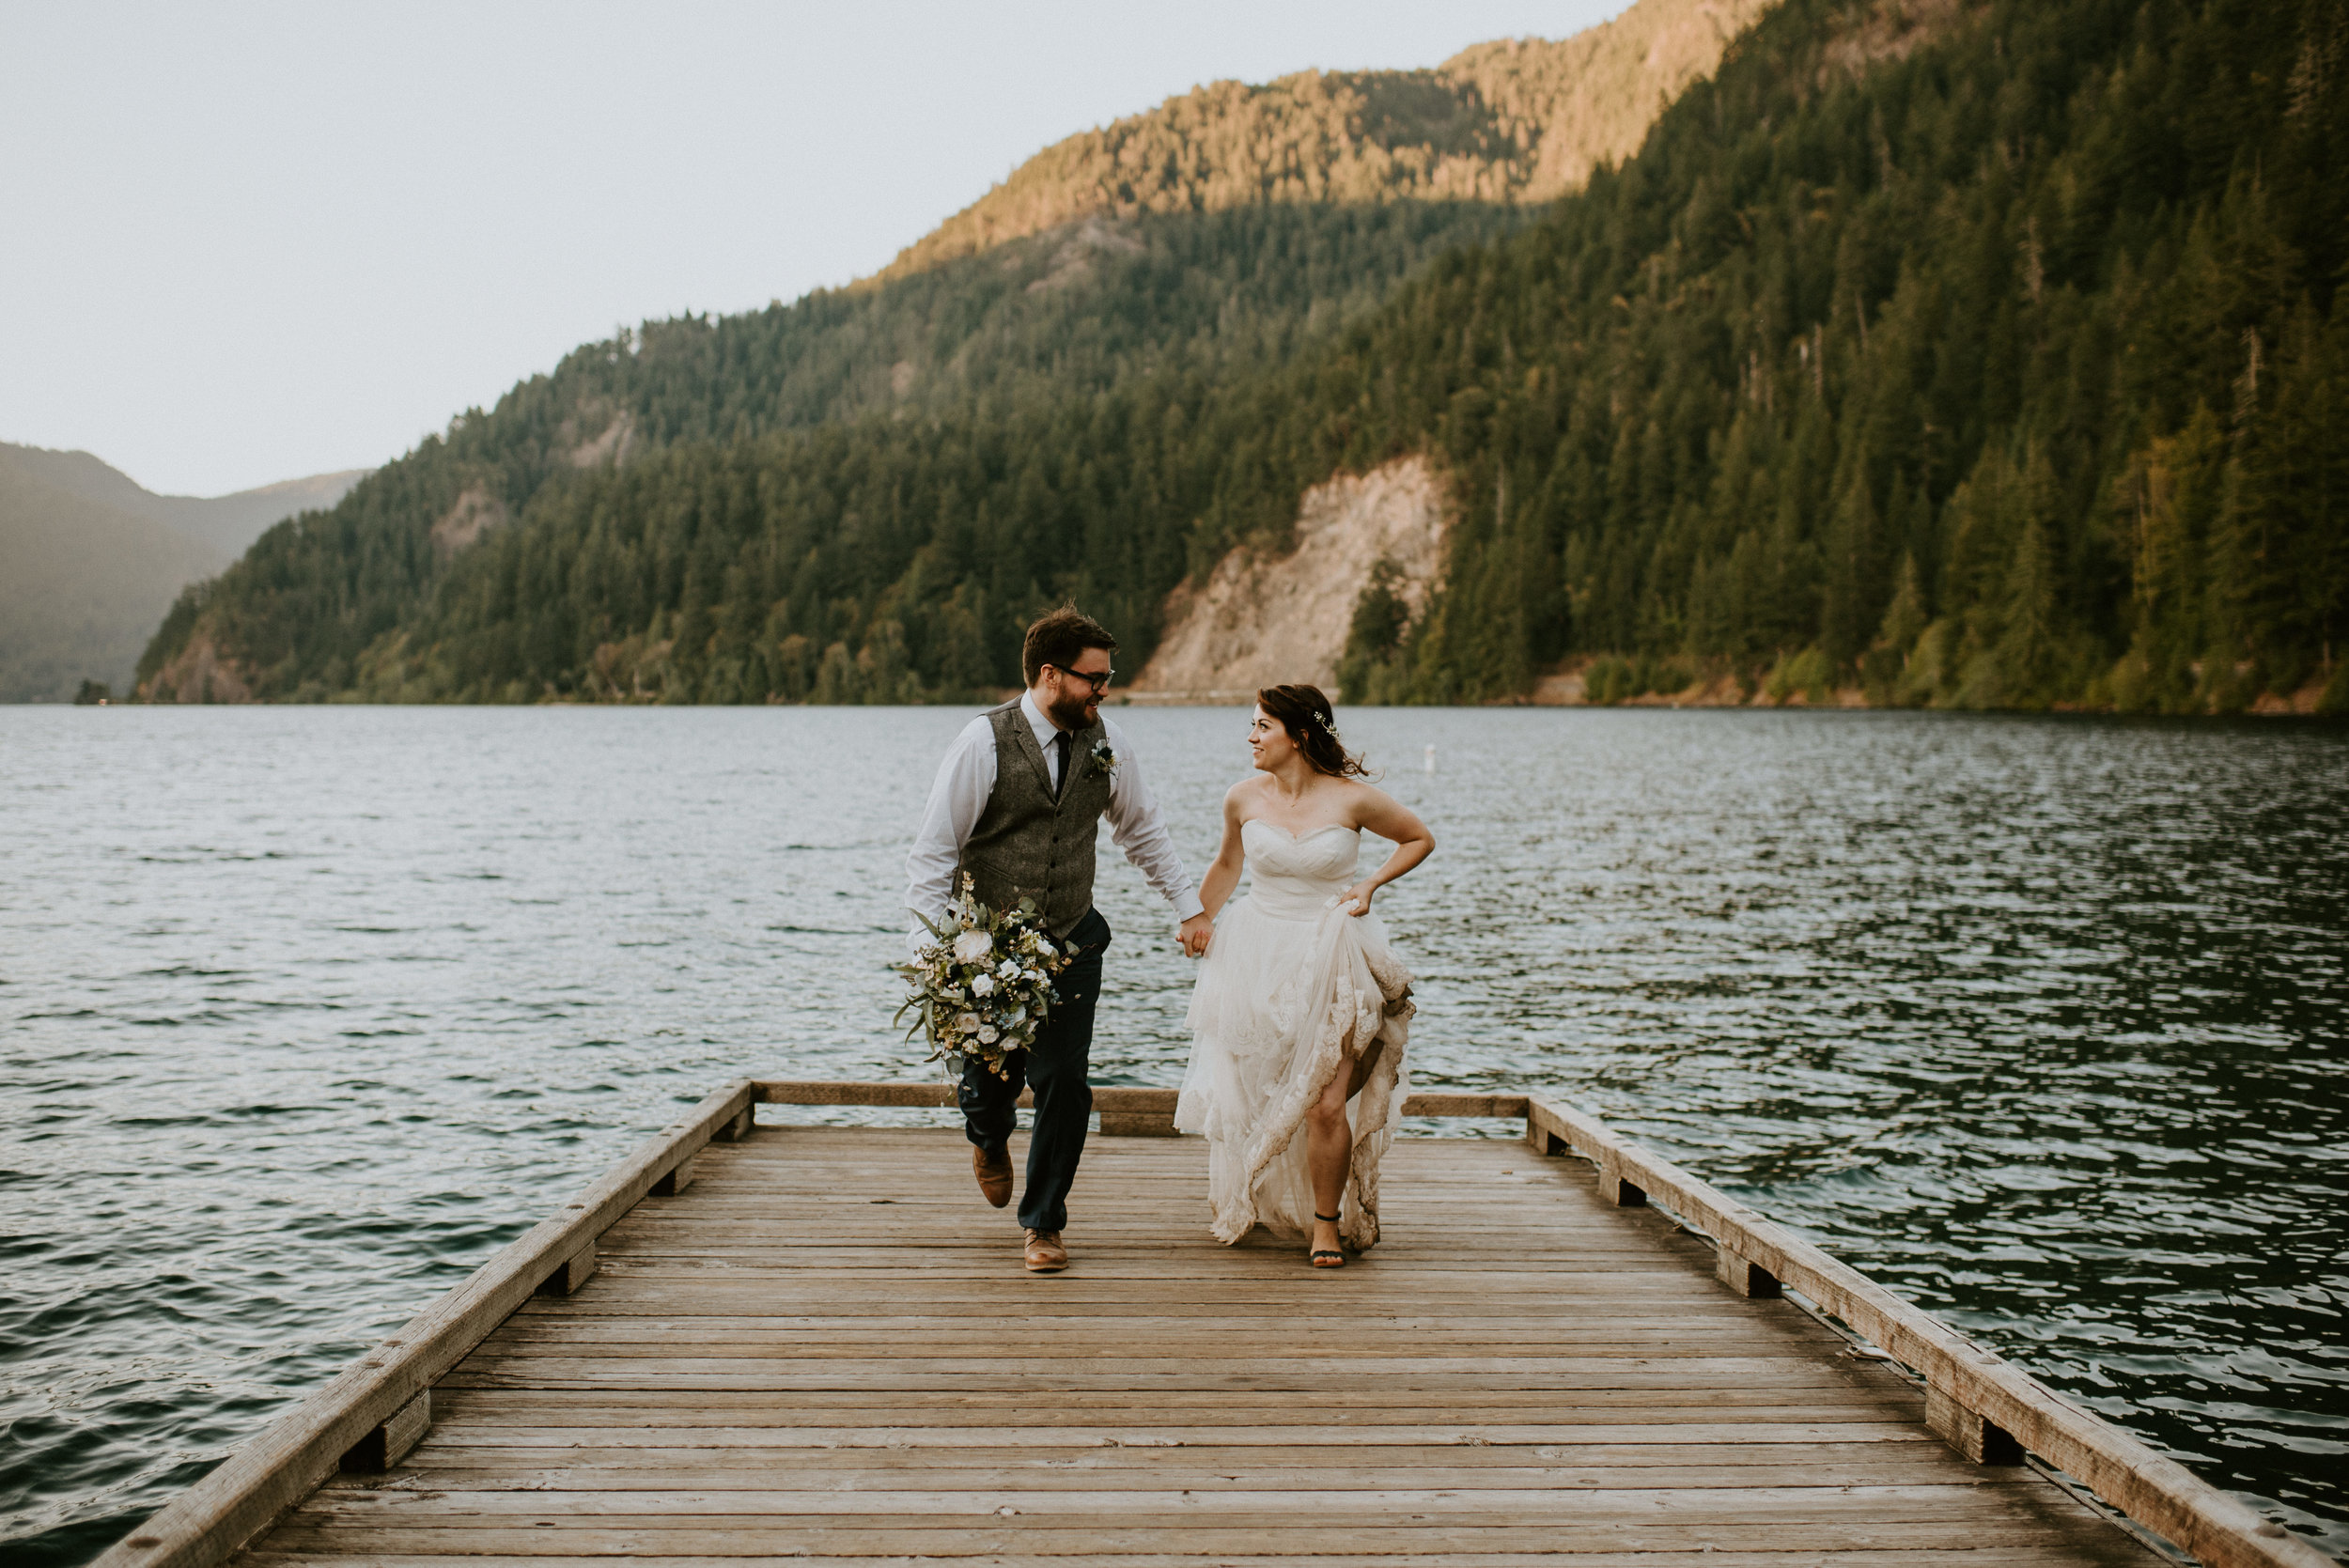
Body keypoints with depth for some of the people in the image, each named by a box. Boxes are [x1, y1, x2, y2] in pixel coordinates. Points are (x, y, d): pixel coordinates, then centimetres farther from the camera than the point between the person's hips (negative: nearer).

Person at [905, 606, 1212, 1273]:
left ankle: (1043, 1223, 17)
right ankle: (989, 1137, 49)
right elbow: (933, 850, -11)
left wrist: (1190, 906, 16)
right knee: (991, 1075, 8)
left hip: (1071, 942, 2)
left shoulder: (1106, 742, -1)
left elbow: (1143, 830, 15)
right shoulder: (984, 741, -13)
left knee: (1064, 1081, -3)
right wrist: (931, 948, -17)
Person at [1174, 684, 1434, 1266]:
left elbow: (1420, 837, 6)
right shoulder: (1245, 797, -2)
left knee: (1326, 1105, -8)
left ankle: (1327, 1224, 14)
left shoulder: (1354, 799, -10)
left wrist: (1371, 884, -6)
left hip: (1332, 962, -3)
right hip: (1258, 955, 3)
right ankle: (1253, 1207, 38)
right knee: (1250, 1099, 11)